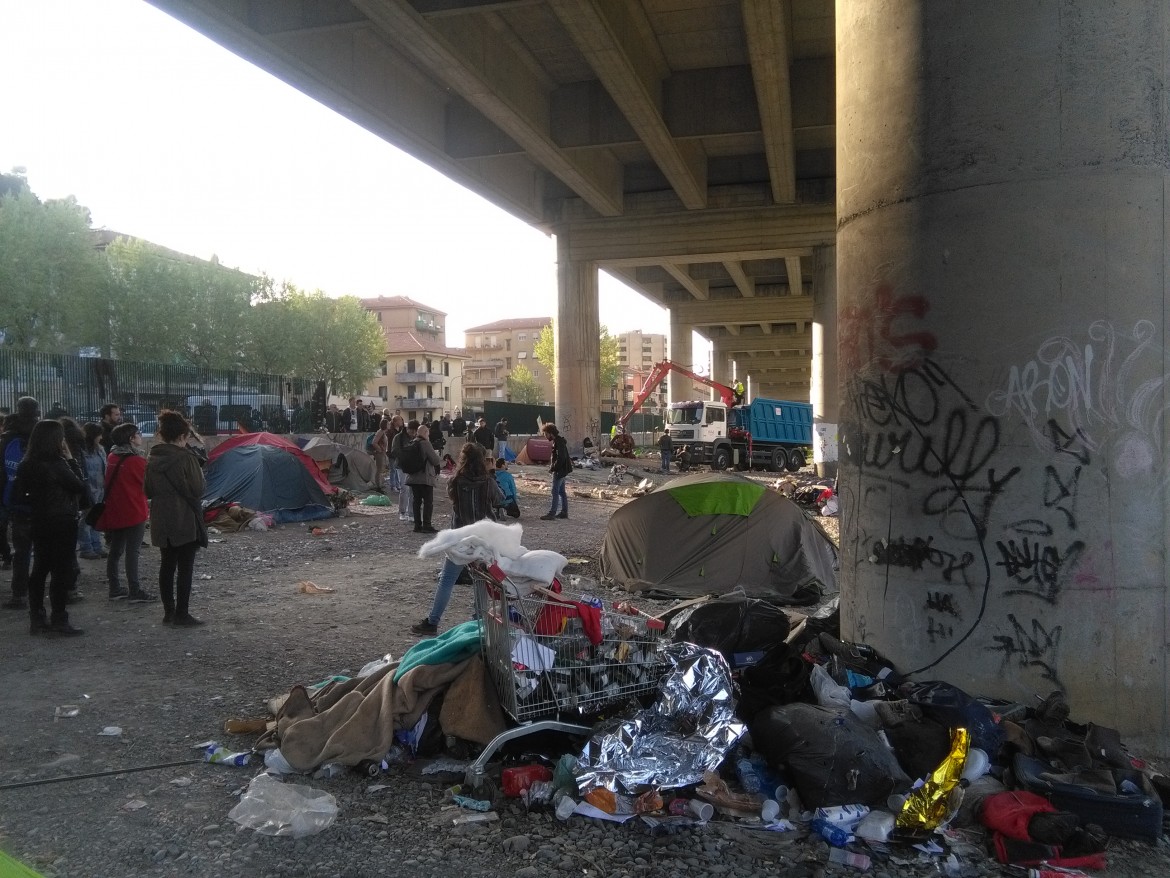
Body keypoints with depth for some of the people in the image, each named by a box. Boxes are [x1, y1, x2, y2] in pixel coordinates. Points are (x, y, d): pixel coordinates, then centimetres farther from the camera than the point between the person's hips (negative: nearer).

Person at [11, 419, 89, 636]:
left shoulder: (27, 465, 3)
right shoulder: (57, 465, -18)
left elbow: (18, 496, 4)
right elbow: (80, 486, -10)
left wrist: (37, 501, 14)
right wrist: (71, 460, -7)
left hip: (39, 523, 8)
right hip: (62, 523, -8)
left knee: (39, 570, 13)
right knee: (62, 571, -1)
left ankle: (37, 619, 19)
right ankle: (59, 620, 2)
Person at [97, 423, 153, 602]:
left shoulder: (112, 458, 7)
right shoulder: (136, 460, -17)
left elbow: (109, 483, 16)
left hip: (114, 511, 8)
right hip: (134, 512, -8)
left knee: (115, 550, 13)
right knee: (132, 551, -4)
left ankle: (115, 588, 21)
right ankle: (135, 592, -1)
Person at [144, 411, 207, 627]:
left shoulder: (152, 459, 5)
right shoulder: (185, 458, -15)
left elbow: (147, 491, 11)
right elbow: (197, 490, -13)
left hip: (161, 522, 6)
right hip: (184, 520, -6)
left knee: (167, 565, 13)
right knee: (185, 568, 1)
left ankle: (169, 612, 19)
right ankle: (182, 615, 3)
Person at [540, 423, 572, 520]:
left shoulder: (558, 442, -18)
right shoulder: (557, 441, 13)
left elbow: (560, 458, -25)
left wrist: (553, 468, -17)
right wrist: (553, 467, 12)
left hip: (560, 471, -10)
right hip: (562, 470, 10)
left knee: (555, 492, -9)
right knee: (561, 491, 14)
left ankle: (551, 513, -8)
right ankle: (564, 512, 19)